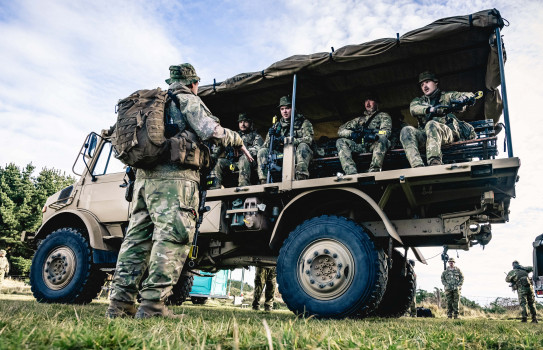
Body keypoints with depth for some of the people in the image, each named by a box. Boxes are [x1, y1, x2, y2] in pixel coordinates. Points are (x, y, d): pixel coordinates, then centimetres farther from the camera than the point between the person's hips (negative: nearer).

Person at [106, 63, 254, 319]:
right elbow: (210, 132, -8)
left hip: (144, 175, 8)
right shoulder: (188, 101, 5)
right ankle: (152, 305, -15)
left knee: (137, 238, 6)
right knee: (173, 238, -10)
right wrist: (237, 140, 6)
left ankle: (120, 303, 5)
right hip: (174, 177, -8)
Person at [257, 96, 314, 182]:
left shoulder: (304, 123, 6)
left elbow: (308, 139, -13)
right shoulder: (277, 126, 17)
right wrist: (271, 136, -9)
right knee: (262, 151, -14)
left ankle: (301, 178, -44)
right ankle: (264, 181, -25)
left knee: (303, 146, -34)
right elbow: (265, 145, 14)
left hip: (299, 154, -3)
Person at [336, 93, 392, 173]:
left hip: (376, 144, -3)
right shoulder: (359, 119, 30)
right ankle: (351, 173, -40)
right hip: (361, 146, 3)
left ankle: (374, 170, -48)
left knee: (382, 138, -36)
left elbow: (386, 131, 0)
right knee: (340, 142, -19)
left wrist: (374, 136, -22)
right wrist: (351, 133, -5)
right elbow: (340, 130, 18)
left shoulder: (383, 116, 21)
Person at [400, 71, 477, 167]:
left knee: (431, 124, -35)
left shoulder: (447, 96, 25)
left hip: (449, 132, -2)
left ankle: (435, 163, -54)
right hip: (425, 135, 2)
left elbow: (470, 95, 12)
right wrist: (430, 109, -20)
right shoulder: (418, 101, 27)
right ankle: (418, 166, -44)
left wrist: (465, 97, -15)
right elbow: (414, 109, 2)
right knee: (406, 131, -27)